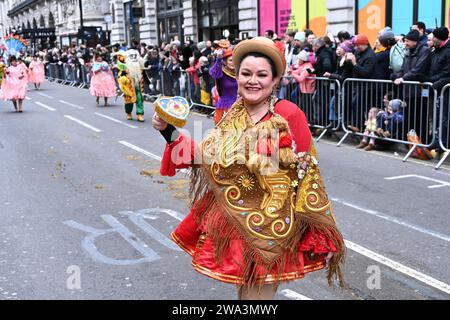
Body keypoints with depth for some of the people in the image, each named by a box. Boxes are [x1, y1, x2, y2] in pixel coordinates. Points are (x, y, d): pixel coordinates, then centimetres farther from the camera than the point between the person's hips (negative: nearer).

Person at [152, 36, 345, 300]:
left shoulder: (289, 115, -15)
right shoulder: (233, 116, 4)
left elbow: (306, 175, -13)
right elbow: (206, 157, 4)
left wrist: (320, 233, -10)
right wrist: (169, 132, -4)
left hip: (271, 227, -6)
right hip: (234, 221, 6)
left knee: (258, 293, 4)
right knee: (243, 290, 22)